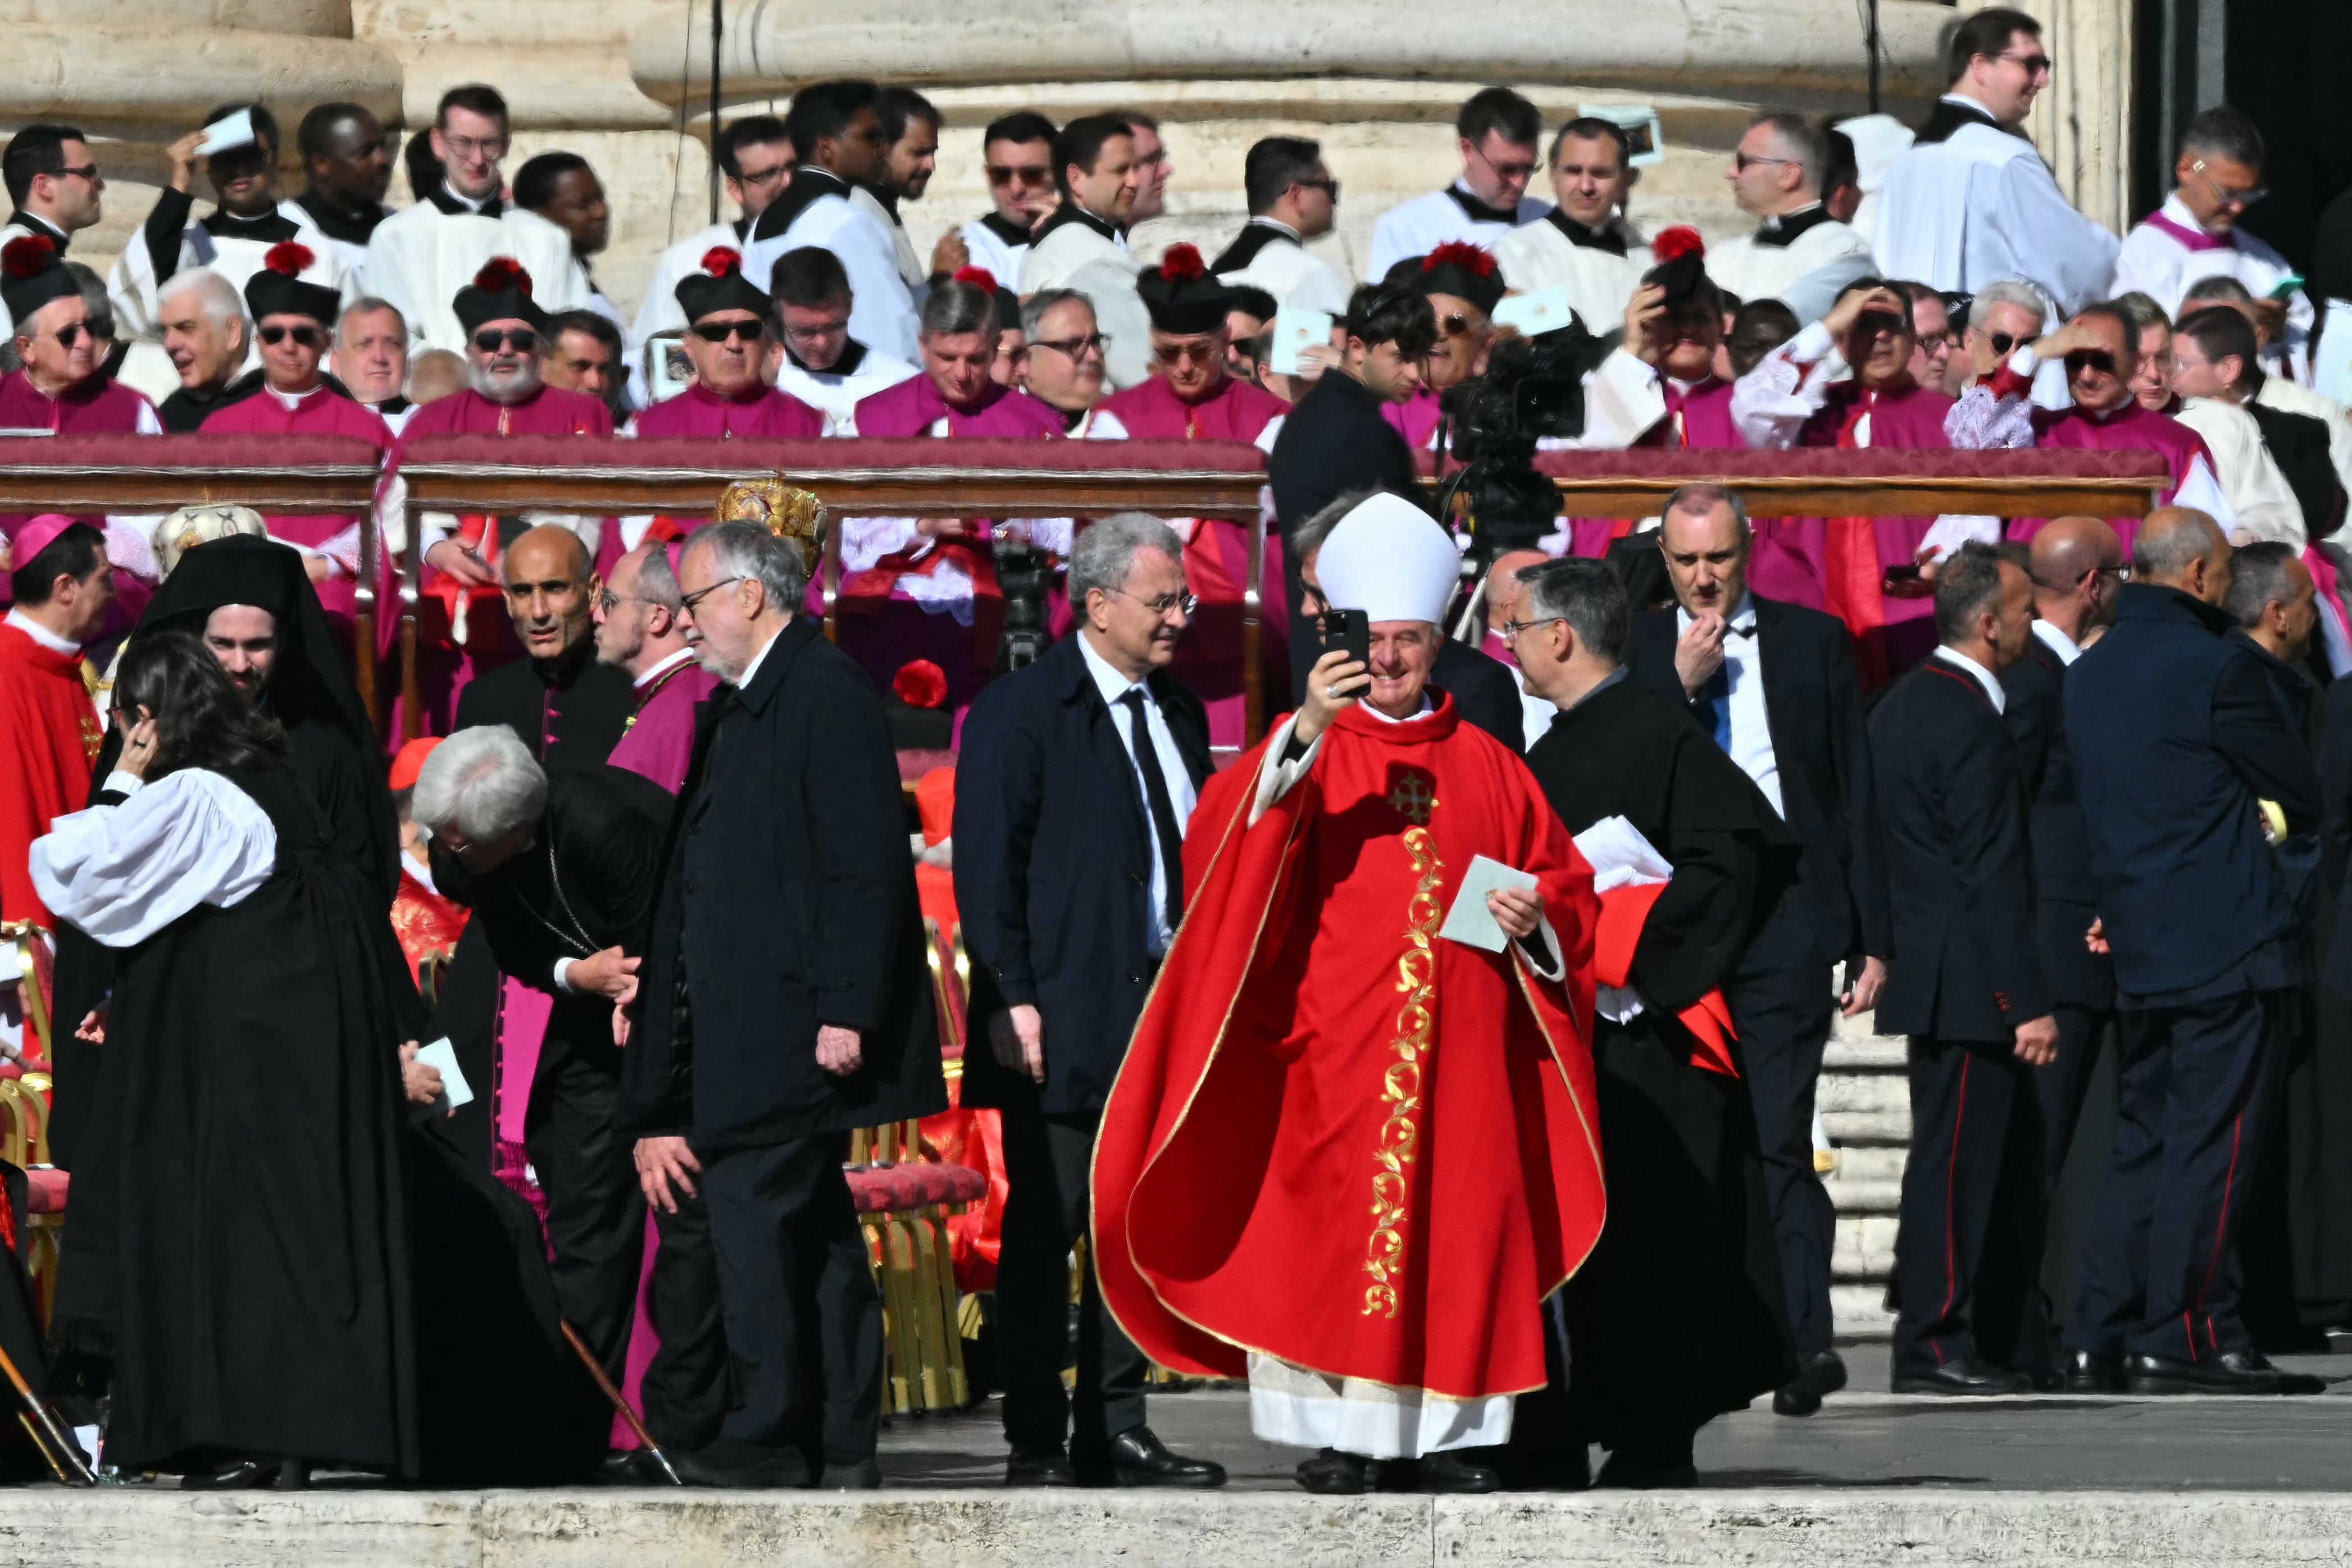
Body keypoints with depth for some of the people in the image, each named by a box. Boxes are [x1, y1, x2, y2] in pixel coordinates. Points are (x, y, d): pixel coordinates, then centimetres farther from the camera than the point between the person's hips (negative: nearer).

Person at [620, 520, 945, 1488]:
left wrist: (846, 1011, -23)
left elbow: (866, 864, -17)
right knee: (812, 1227, 10)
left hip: (791, 1024, -10)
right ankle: (838, 1450, 12)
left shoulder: (825, 691, -10)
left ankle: (769, 1438, -12)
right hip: (737, 1031, 10)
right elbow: (691, 882, 21)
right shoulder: (738, 711, 20)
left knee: (752, 1209, -13)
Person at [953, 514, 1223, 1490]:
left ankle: (1116, 1429, 15)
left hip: (1164, 1008, 7)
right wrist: (1012, 1000, -15)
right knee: (1045, 1231, -3)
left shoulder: (1177, 711, 14)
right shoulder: (1021, 711, -6)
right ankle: (1036, 1445, 0)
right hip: (1064, 1020, -6)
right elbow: (986, 867, -9)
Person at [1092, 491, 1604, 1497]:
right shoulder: (1305, 748, 5)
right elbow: (1230, 828, -15)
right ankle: (1337, 1433, -3)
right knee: (1328, 1224, -6)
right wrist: (1309, 732, -29)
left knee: (1457, 1225, 0)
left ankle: (1443, 1431, 4)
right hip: (1331, 1041, -2)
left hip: (1462, 1042, 3)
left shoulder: (1485, 765, 14)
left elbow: (1564, 878, 19)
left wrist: (1536, 911, -4)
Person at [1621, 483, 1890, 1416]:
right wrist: (1681, 684, -9)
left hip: (1785, 925, -2)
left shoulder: (1813, 642, 8)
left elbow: (1856, 795, 8)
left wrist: (1872, 940, 4)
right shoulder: (1636, 651, 10)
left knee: (1778, 1137, -11)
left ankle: (1803, 1341, -13)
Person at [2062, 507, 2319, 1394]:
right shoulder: (2212, 665, -13)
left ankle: (2099, 1337, 9)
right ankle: (2182, 1339, -6)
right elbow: (2303, 800, -6)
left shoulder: (2086, 676, 12)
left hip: (2139, 946, 8)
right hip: (2228, 945, -8)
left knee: (2144, 1143, 12)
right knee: (2211, 1142, -5)